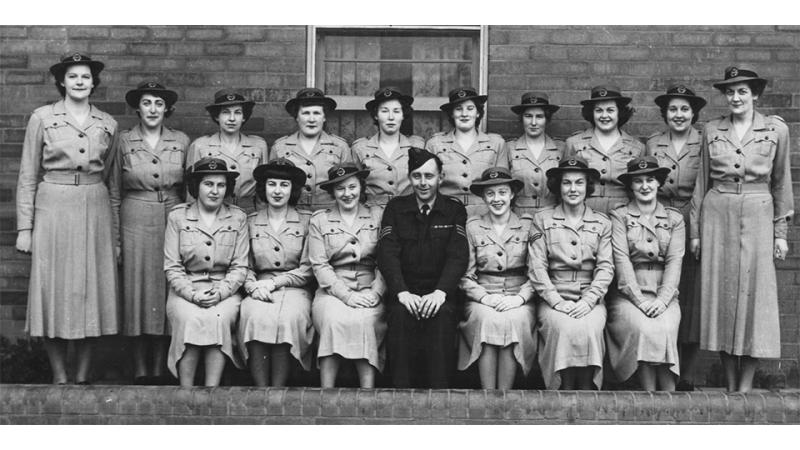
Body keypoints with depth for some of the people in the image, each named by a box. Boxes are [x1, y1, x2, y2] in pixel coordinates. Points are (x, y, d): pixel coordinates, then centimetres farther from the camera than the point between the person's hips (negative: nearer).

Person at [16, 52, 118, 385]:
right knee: (55, 294, 0)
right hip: (53, 209, -2)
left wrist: (116, 233, 9)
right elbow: (27, 176, 1)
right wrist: (24, 227, -4)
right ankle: (59, 378, 10)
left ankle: (83, 378, 14)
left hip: (96, 211, 2)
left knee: (92, 293, 4)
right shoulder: (42, 118, 0)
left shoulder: (107, 124, 8)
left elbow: (110, 178, 12)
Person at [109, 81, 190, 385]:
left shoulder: (181, 142, 5)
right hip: (135, 221, -1)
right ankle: (140, 370, 8)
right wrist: (114, 233, 3)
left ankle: (160, 368, 10)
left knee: (167, 289, 2)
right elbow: (114, 191, 8)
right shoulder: (124, 141, 4)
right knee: (138, 288, 1)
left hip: (173, 219, 1)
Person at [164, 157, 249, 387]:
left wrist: (220, 292, -13)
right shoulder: (177, 216, 5)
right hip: (186, 289, 0)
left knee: (219, 318, -31)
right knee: (190, 319, -31)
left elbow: (239, 267, 4)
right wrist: (192, 294, -14)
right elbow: (172, 267, 2)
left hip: (225, 289, 0)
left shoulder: (237, 218, 8)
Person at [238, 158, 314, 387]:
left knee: (288, 317, -34)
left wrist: (274, 283, -8)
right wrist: (254, 286, -12)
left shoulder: (307, 221, 9)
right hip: (259, 291, 1)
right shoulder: (251, 222, 15)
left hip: (294, 289, -1)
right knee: (255, 315, -33)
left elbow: (308, 269, 3)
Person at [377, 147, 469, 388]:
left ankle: (439, 391, -25)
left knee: (442, 315, -33)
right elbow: (387, 254, -2)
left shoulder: (454, 210, 9)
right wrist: (402, 292, -19)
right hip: (404, 292, 0)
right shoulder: (395, 208, 10)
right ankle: (401, 391, -24)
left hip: (441, 293, 0)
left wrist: (440, 292, -21)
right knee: (400, 314, -32)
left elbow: (459, 256, -3)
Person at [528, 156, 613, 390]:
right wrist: (557, 301, -11)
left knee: (589, 329, -31)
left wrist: (588, 301, -11)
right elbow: (536, 267, 1)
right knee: (565, 328, -32)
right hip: (553, 298, -1)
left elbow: (605, 268, 4)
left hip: (590, 299, 1)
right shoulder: (542, 220, 9)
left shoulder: (602, 223, 13)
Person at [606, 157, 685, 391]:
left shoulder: (674, 218, 14)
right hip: (629, 294, -1)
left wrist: (662, 299, -12)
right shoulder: (619, 216, 8)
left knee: (665, 329, -28)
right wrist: (639, 300, -14)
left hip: (664, 296, 1)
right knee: (643, 328, -30)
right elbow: (621, 259, -3)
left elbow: (675, 261, 3)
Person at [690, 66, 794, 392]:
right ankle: (730, 387, 12)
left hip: (757, 215, -2)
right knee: (721, 294, 2)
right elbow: (702, 182, 11)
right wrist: (695, 230, 8)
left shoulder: (776, 130, 2)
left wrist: (780, 232, 4)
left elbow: (781, 182, 7)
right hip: (717, 215, 2)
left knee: (754, 295, -2)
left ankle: (746, 387, 4)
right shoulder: (712, 131, 6)